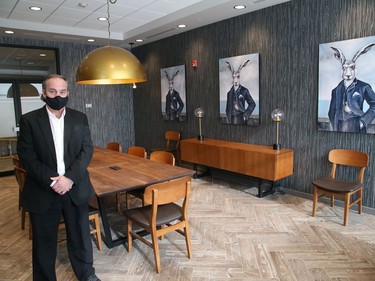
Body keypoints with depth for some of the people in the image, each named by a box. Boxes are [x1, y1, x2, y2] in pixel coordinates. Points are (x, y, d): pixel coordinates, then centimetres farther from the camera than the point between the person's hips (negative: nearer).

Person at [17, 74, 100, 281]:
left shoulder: (80, 118, 3)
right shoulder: (29, 120, -2)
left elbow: (87, 150, -3)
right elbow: (26, 155, -7)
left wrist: (70, 178, -16)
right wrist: (51, 181, -17)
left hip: (75, 188, 2)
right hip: (42, 191, -1)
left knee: (80, 235, 15)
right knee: (44, 241, 14)